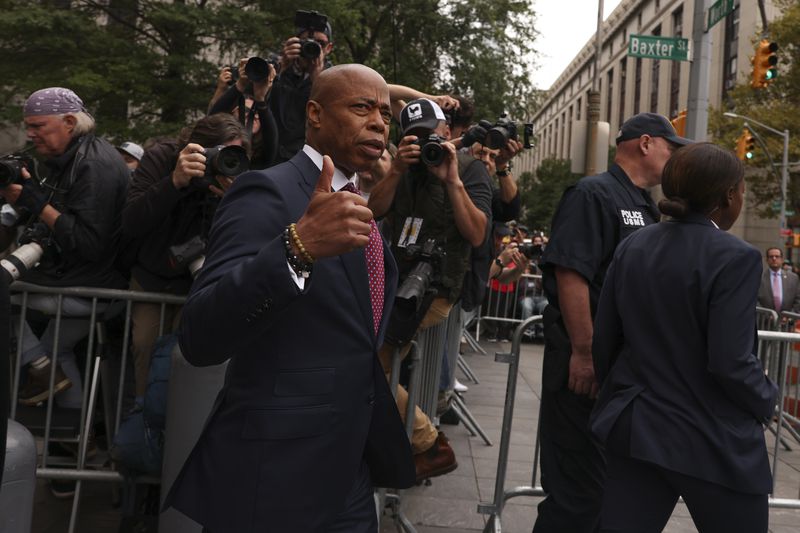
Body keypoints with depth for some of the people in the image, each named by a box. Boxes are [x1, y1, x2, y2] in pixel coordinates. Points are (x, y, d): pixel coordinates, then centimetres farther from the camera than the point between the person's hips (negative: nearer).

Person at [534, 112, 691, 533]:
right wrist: (584, 353, -24)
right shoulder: (594, 194, -11)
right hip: (588, 363, -9)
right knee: (579, 493, -2)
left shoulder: (645, 208, 17)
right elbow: (570, 274, -21)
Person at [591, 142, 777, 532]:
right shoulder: (734, 258, -16)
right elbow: (730, 362, -20)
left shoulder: (632, 246, 2)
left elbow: (604, 339, 4)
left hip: (634, 427, 5)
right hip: (713, 442, -5)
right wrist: (765, 402, 0)